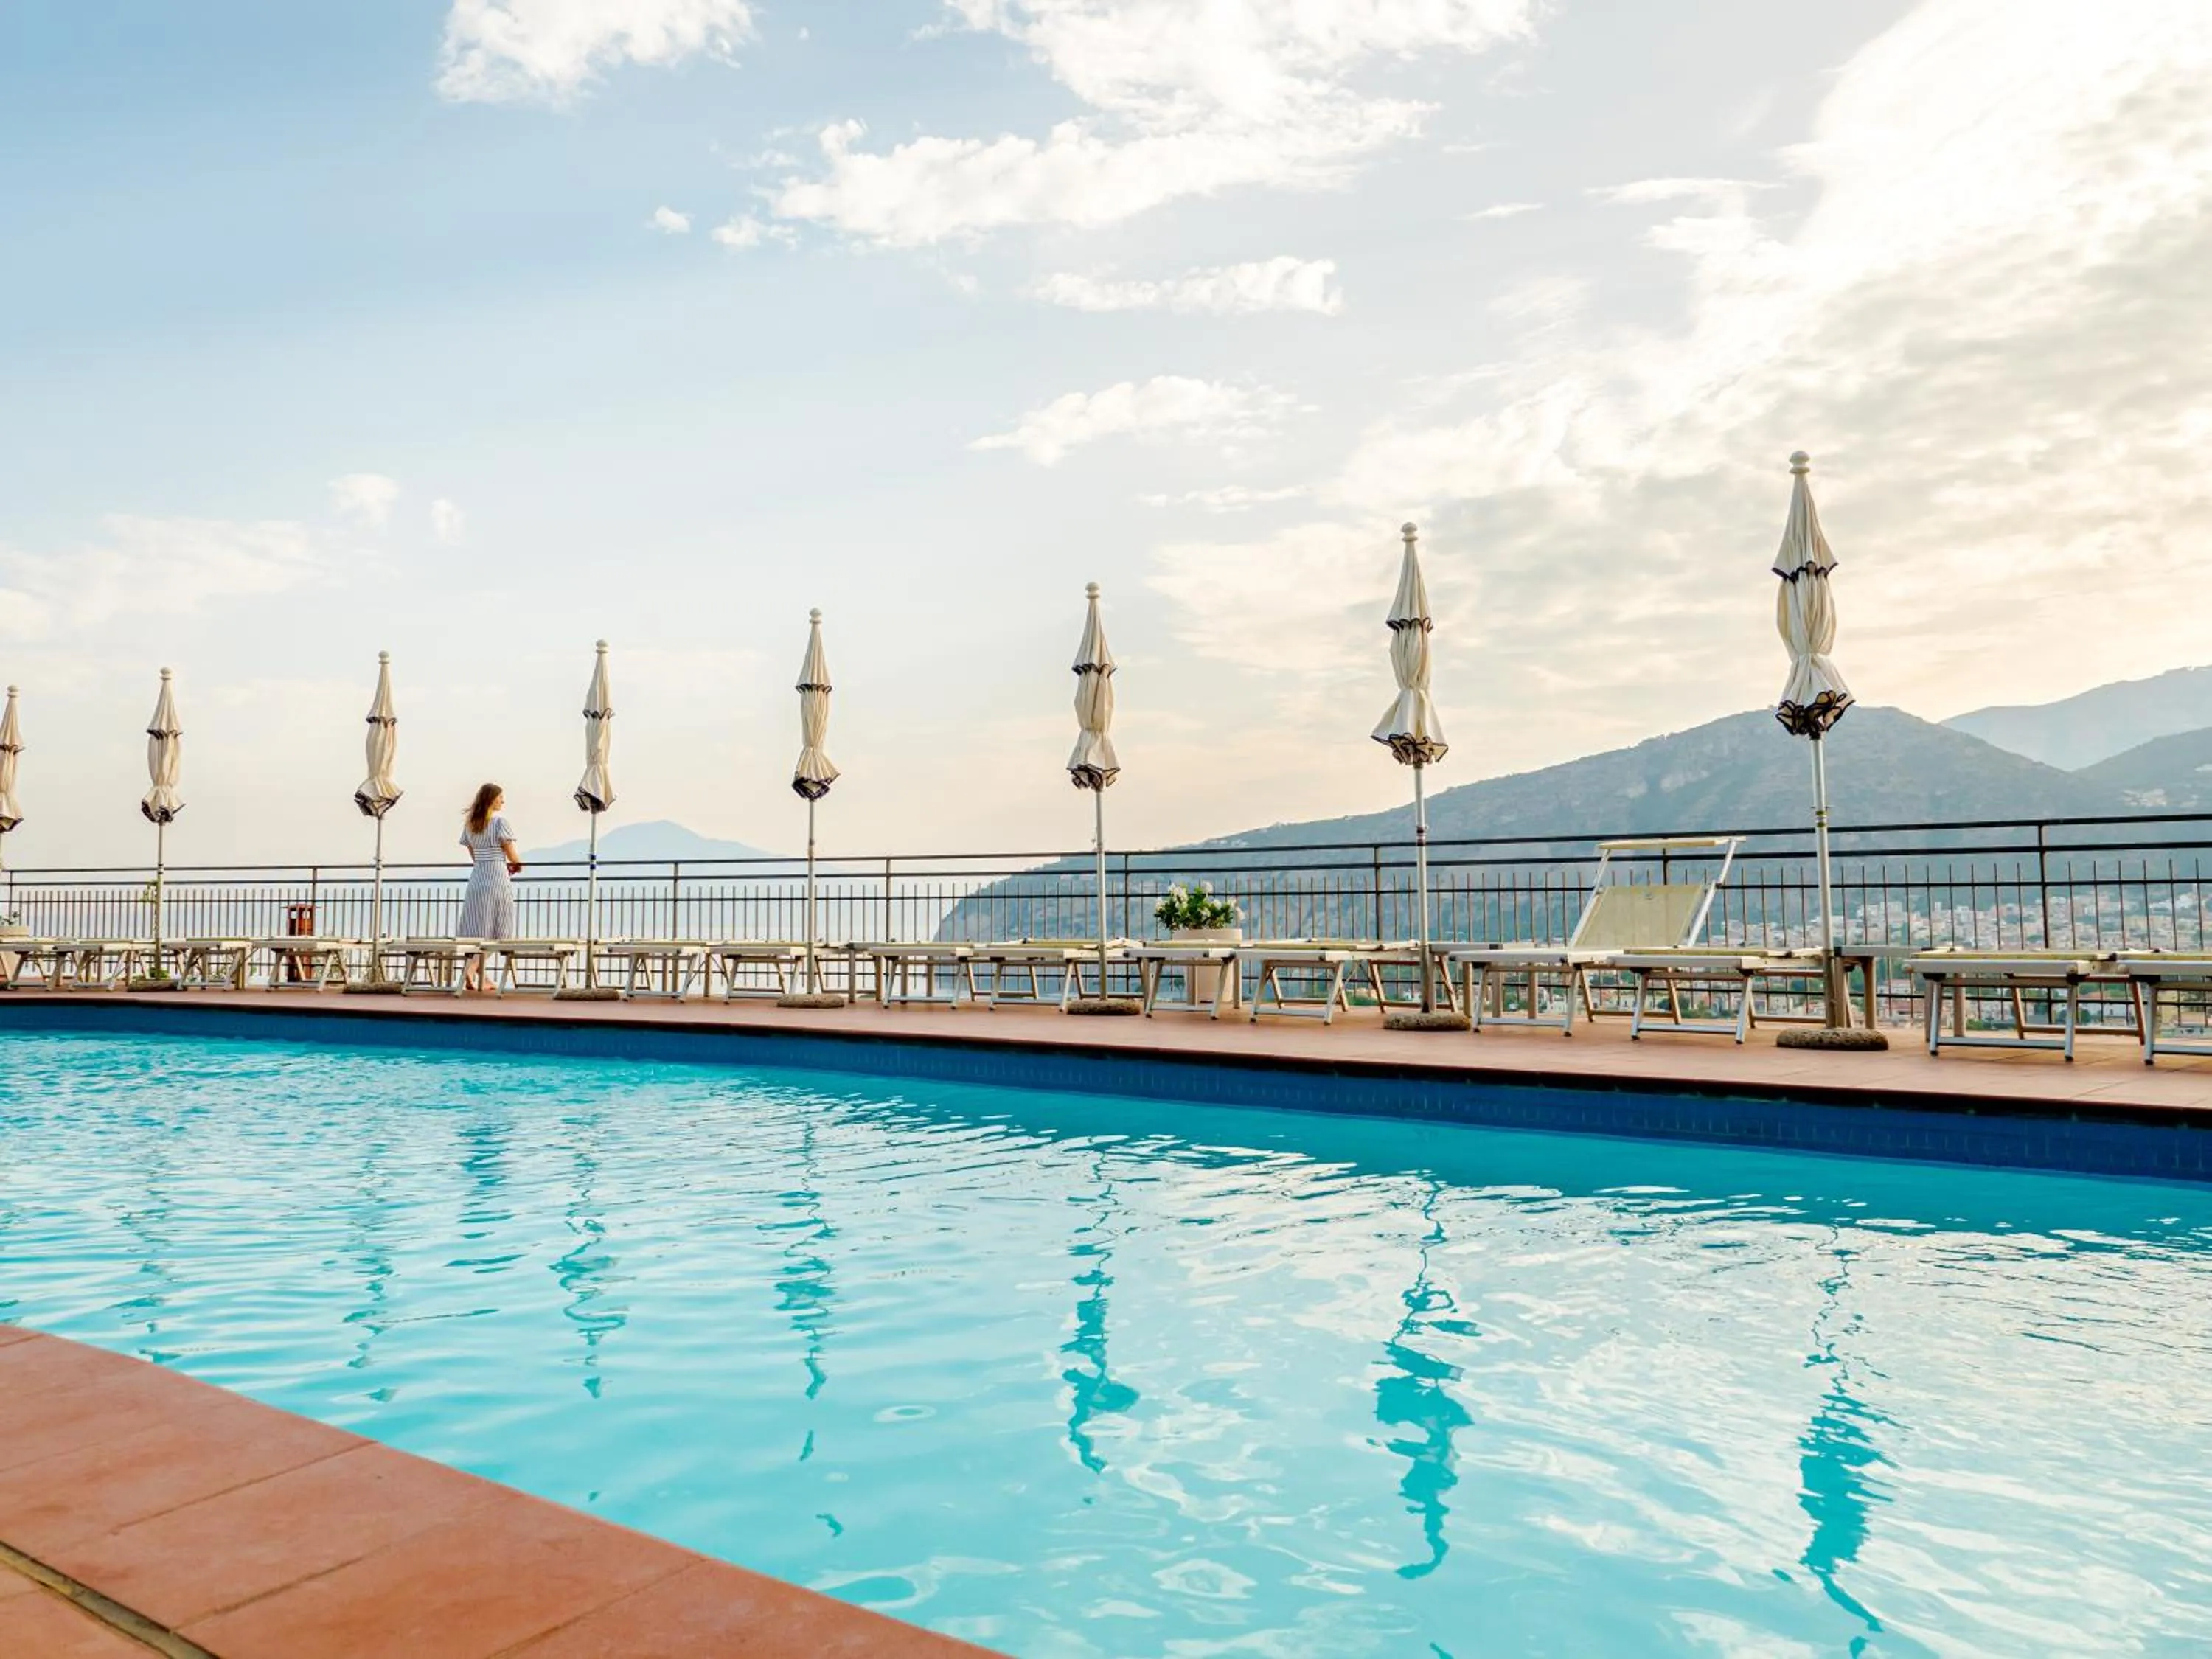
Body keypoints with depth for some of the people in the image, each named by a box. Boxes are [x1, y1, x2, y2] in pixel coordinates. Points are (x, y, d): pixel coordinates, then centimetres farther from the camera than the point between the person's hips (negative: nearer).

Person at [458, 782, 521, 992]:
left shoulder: (469, 824, 11)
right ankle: (472, 966, -15)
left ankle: (481, 977, 8)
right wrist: (516, 865, 14)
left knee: (478, 927, 7)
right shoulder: (499, 822, -9)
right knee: (495, 928, 0)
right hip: (497, 876, -6)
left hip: (477, 875, 6)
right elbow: (511, 854, -8)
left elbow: (473, 854, 16)